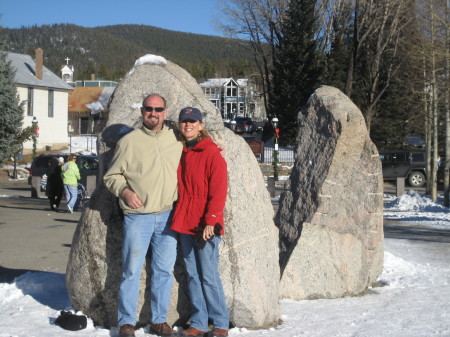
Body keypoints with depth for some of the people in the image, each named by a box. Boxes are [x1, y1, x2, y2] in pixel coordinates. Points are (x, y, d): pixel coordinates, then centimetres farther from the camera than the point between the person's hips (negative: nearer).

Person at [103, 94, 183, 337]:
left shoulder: (176, 138, 9)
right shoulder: (129, 141, 0)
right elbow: (111, 176, 3)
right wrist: (124, 190, -14)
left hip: (167, 216, 3)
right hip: (137, 217, -3)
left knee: (164, 270, 8)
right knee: (131, 270, -1)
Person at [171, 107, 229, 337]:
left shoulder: (211, 153, -6)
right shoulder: (180, 153, 14)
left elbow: (219, 190, -11)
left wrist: (211, 221, -16)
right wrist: (178, 217, 9)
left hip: (205, 225, -6)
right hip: (184, 224, 6)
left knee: (209, 276, -4)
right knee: (193, 275, 9)